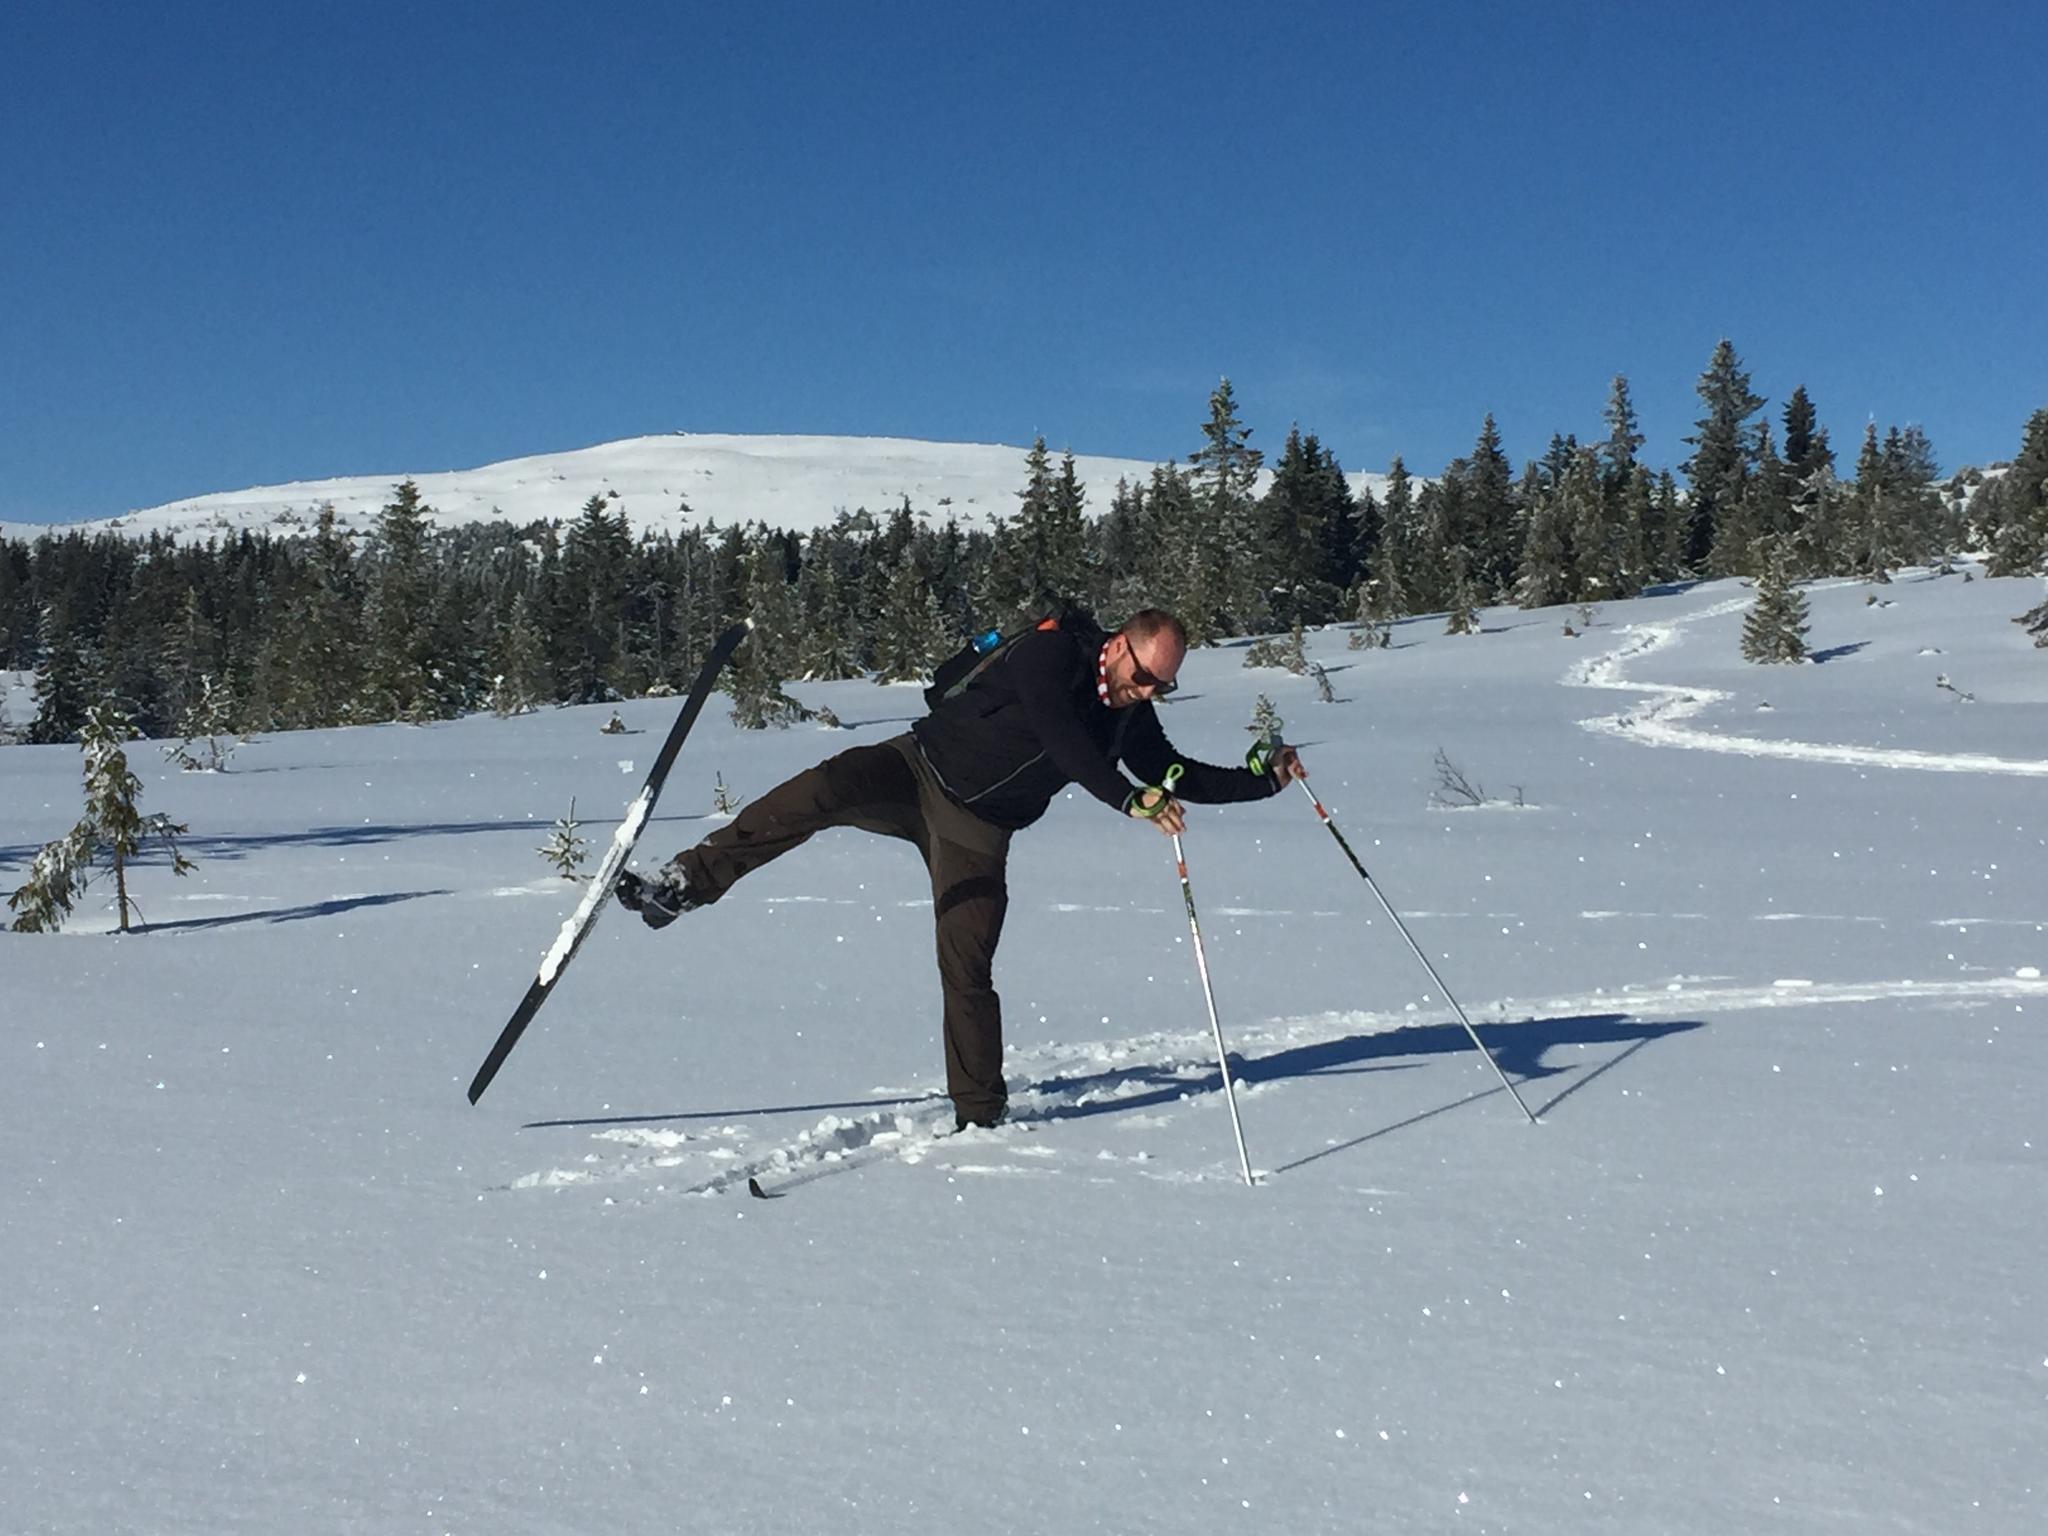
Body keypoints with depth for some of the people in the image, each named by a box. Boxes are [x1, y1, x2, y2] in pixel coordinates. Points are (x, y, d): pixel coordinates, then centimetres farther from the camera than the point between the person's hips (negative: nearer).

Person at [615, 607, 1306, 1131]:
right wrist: (1131, 801, -32)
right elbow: (1063, 743, -29)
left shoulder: (1132, 717, 4)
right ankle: (685, 885, -30)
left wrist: (1262, 778, 8)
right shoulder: (1052, 653, -16)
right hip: (916, 770, -4)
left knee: (967, 971, -3)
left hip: (978, 831, 5)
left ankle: (981, 1112, 12)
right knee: (821, 791, -33)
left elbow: (1175, 776, 16)